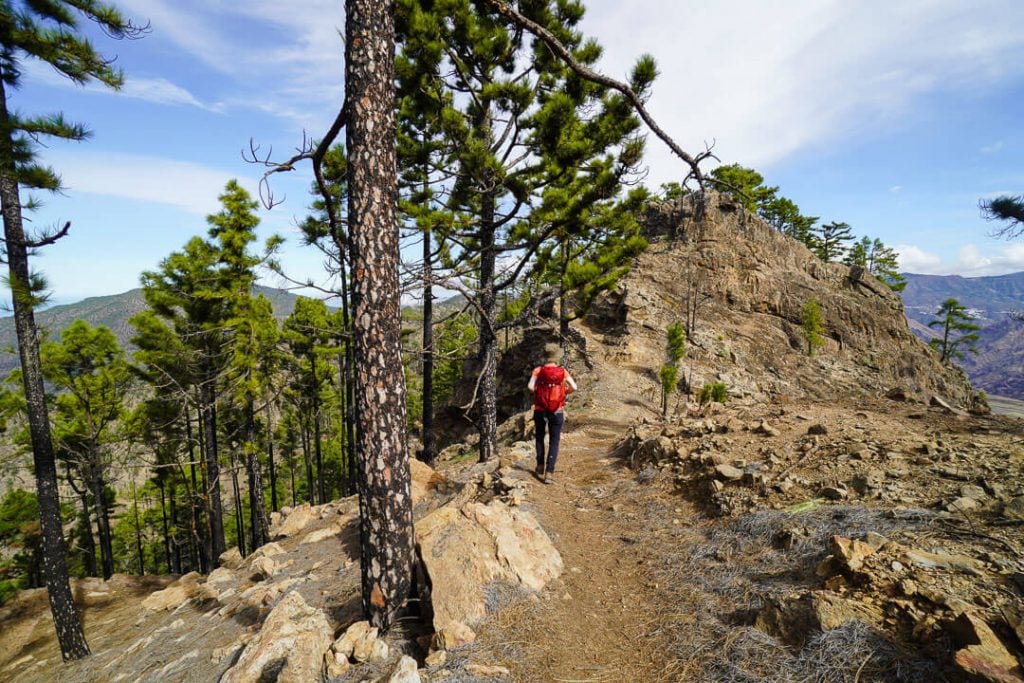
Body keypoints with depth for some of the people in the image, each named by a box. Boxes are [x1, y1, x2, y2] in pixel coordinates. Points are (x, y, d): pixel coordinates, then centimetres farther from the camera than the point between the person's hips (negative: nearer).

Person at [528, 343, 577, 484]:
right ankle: (549, 473, 1)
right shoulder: (562, 371, -6)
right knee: (554, 442, 8)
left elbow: (530, 386, -19)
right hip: (557, 412, 0)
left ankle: (540, 467, 26)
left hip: (540, 410, 1)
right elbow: (574, 387, -12)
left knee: (540, 438, 22)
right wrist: (564, 392, 7)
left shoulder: (538, 370, -8)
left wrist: (537, 392, 1)